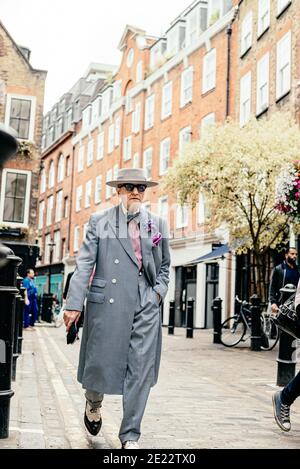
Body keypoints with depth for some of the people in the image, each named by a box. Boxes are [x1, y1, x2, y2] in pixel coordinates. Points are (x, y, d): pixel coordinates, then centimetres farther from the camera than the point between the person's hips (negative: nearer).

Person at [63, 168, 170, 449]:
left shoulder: (158, 224, 13)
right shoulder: (99, 222, 6)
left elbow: (164, 265, 21)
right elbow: (84, 264, -1)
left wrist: (159, 291, 3)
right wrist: (74, 303, -10)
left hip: (146, 306, 2)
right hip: (107, 303, -2)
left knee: (140, 371, -1)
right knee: (101, 362, 4)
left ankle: (130, 437, 9)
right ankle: (93, 405, 38)